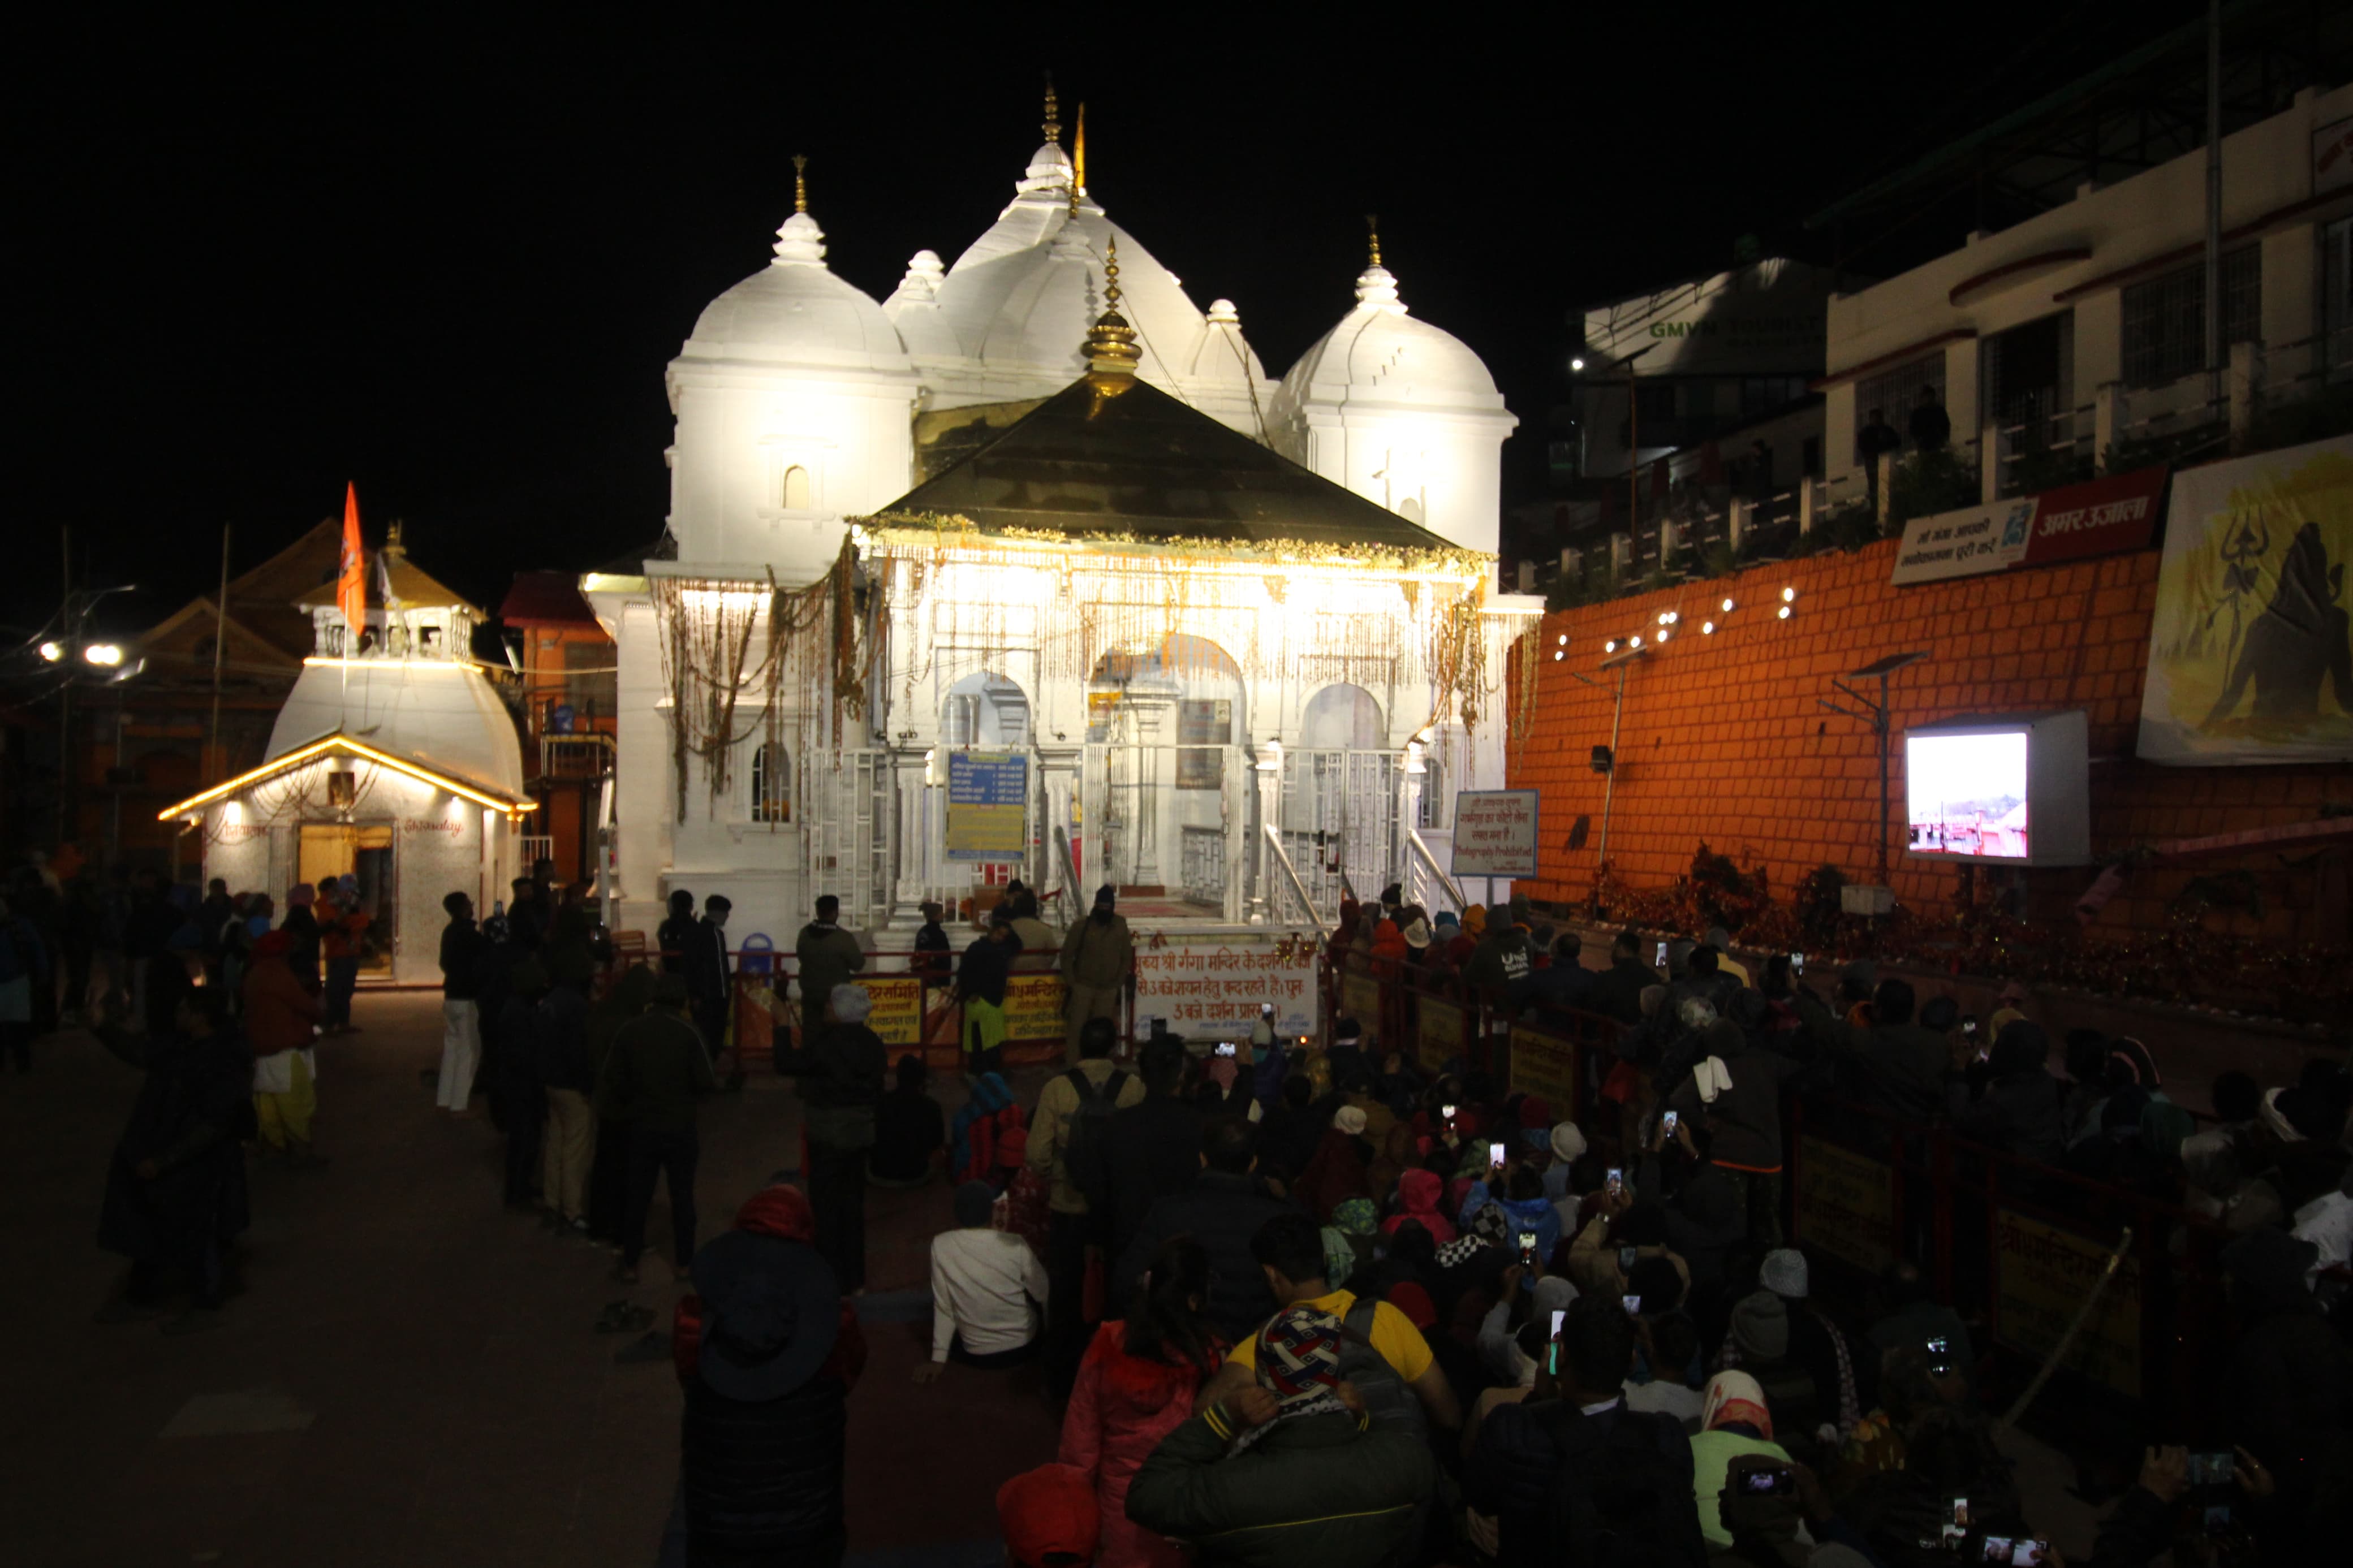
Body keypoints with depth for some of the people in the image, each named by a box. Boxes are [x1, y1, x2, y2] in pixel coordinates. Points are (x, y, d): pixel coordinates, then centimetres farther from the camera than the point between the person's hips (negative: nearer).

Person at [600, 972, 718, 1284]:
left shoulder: (628, 1031, -4)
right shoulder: (687, 1033, -13)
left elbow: (613, 1081, -1)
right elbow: (705, 1083, -11)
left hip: (643, 1127, 2)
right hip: (680, 1128, -2)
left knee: (638, 1197, 11)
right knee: (682, 1197, 10)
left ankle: (629, 1265, 16)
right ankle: (684, 1263, 17)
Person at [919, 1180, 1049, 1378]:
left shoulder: (941, 1245, -15)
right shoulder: (1015, 1246, -17)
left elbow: (943, 1305, -7)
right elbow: (1045, 1295, -5)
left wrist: (939, 1359, 1)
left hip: (976, 1355, 0)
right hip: (1023, 1347, 0)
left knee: (935, 1304, 26)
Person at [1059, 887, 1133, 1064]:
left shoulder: (1120, 926, 0)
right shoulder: (1082, 926, -7)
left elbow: (1127, 957, 9)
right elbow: (1067, 954, -1)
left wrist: (1119, 982, 4)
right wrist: (1071, 982, -5)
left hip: (1109, 989, 2)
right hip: (1083, 986, -2)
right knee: (1077, 1026, -1)